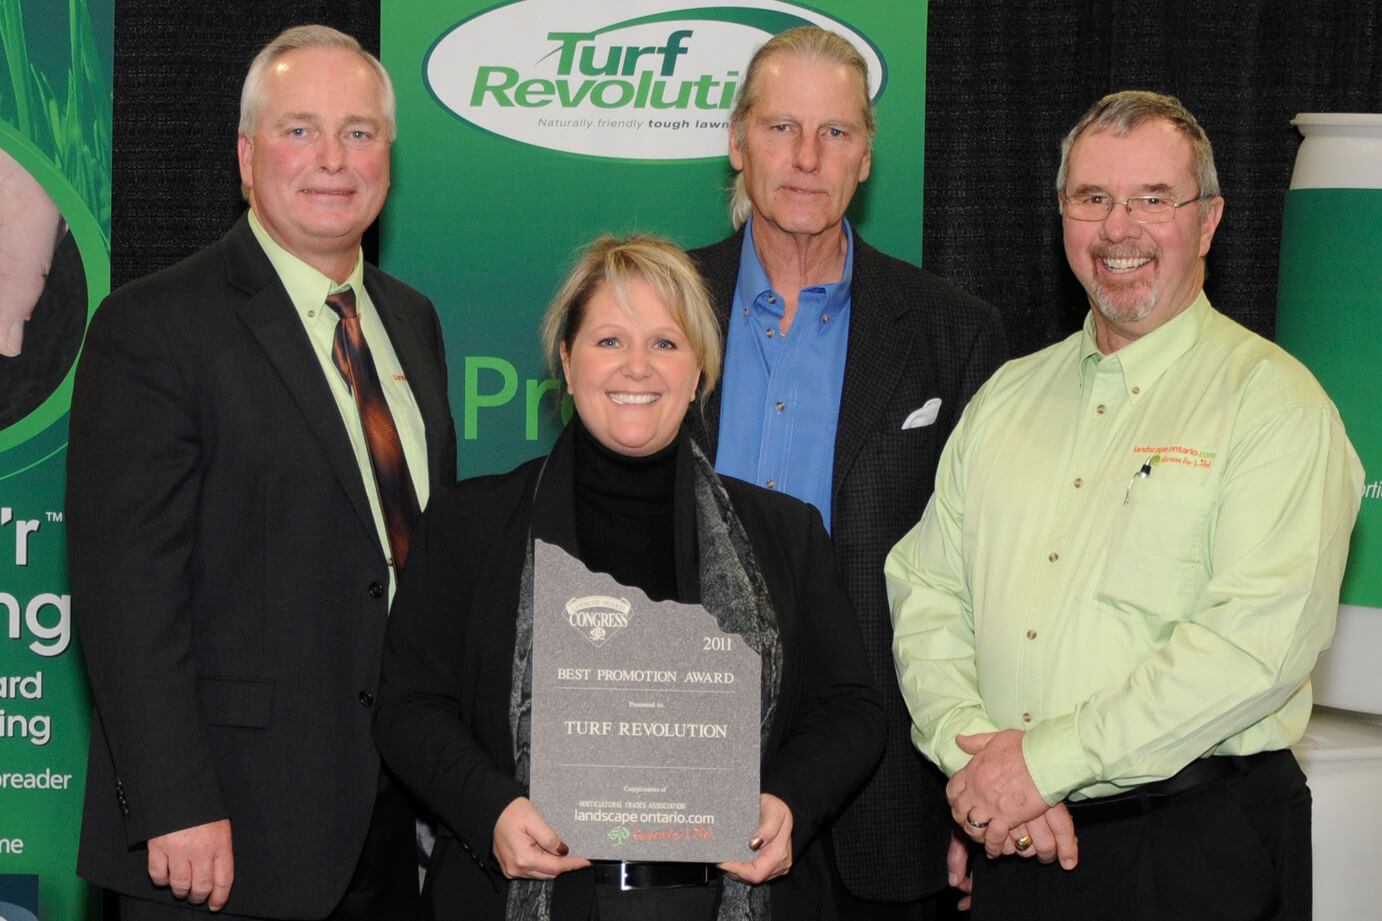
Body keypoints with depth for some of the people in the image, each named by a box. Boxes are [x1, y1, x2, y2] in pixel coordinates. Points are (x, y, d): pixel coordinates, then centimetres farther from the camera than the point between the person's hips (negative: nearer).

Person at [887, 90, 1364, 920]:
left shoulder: (1274, 401, -7)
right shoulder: (1008, 396, 11)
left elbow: (1257, 641, -18)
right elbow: (926, 590, 6)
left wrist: (1043, 760, -18)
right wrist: (976, 751, -11)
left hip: (1198, 850, -4)